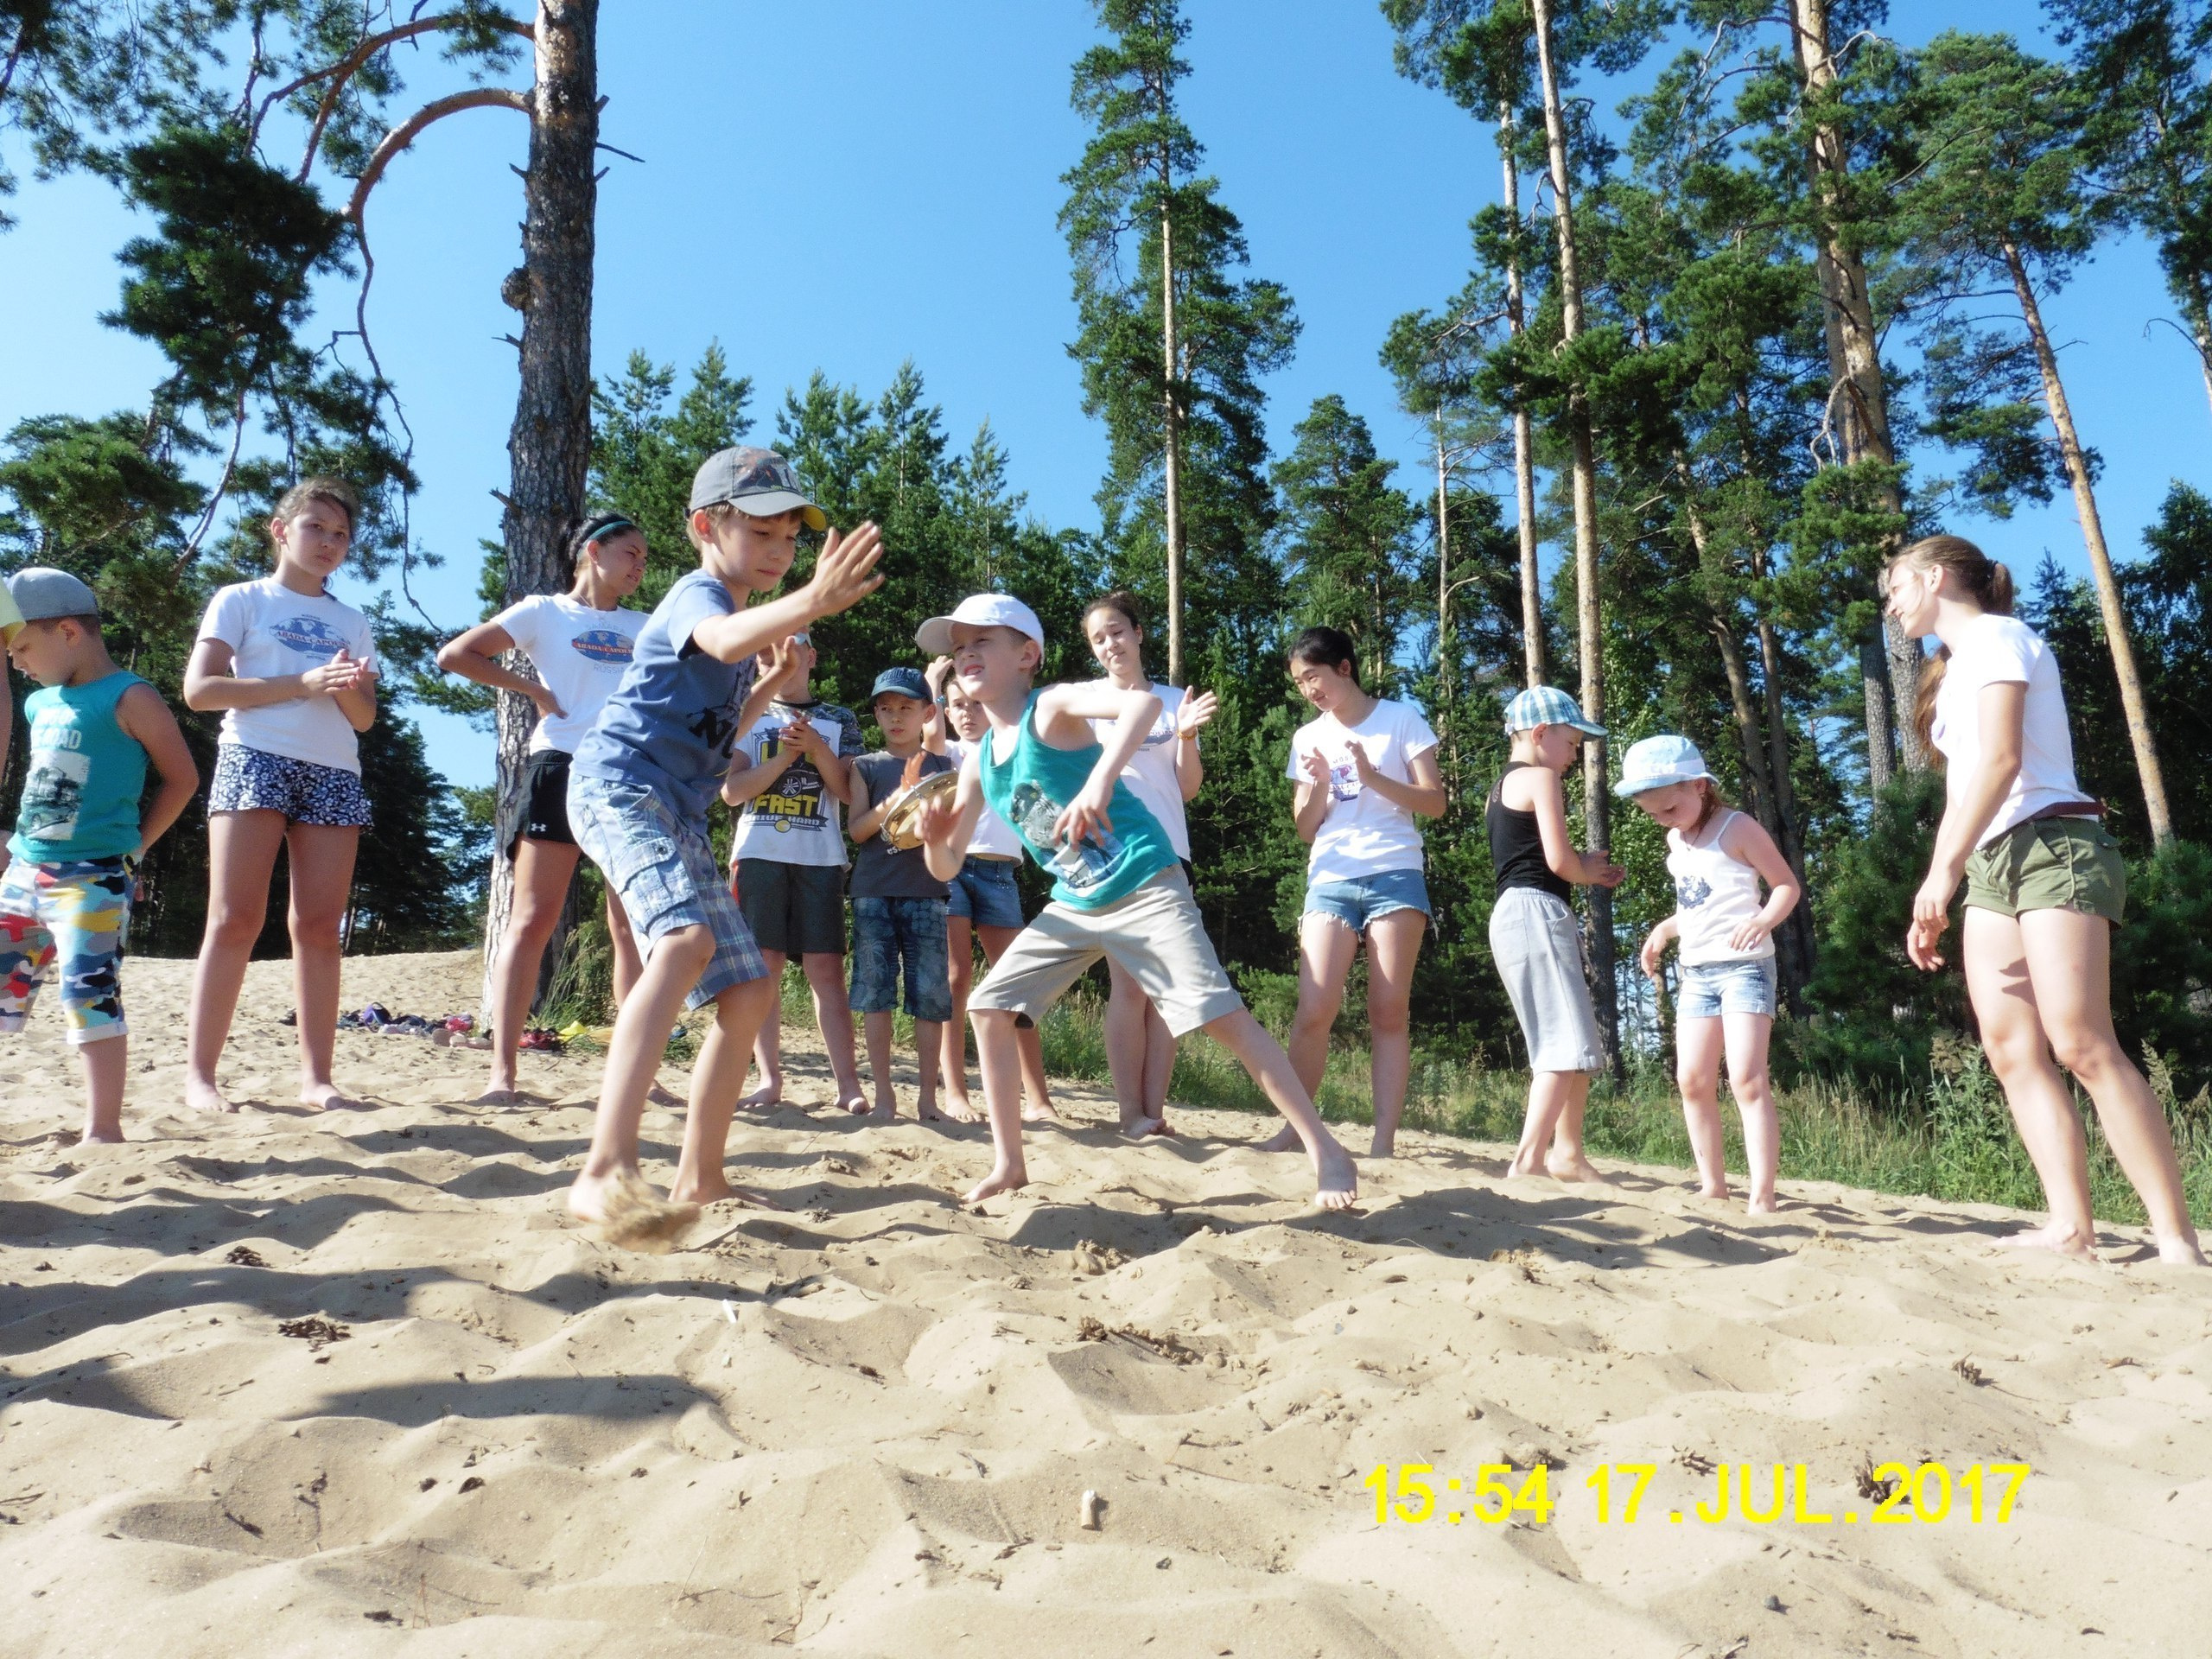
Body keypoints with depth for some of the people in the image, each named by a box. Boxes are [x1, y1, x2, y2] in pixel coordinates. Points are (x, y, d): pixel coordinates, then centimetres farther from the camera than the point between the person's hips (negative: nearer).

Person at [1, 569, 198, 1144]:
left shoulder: (129, 698, -7)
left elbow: (183, 778, -6)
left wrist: (135, 844, -6)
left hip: (93, 876, -8)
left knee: (89, 994, -11)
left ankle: (103, 1128, -5)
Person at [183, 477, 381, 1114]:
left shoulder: (353, 623, 22)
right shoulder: (242, 600, 10)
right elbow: (199, 689, -3)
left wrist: (352, 690, -6)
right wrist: (303, 683, -12)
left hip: (335, 774, 4)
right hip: (255, 759, -3)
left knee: (319, 927, -3)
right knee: (236, 919, -10)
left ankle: (315, 1075, -3)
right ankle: (199, 1072, -6)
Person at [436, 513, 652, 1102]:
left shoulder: (646, 627, 19)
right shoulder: (545, 612, 7)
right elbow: (455, 655, 2)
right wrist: (531, 688, -1)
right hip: (561, 768, -4)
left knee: (632, 929, 2)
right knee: (533, 921, -6)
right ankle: (502, 1070, -5)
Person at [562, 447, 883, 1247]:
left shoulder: (742, 617, 22)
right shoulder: (696, 595, -6)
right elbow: (724, 639, -33)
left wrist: (776, 679, 15)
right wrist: (812, 602, -51)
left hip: (678, 813, 10)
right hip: (618, 784, -10)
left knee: (750, 990, 8)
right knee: (687, 938, -37)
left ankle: (698, 1179, 17)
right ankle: (605, 1173, -47)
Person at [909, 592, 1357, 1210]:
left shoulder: (1051, 706, -13)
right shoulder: (978, 760, 7)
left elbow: (1143, 702, -33)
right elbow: (946, 867, 12)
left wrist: (1100, 781, -47)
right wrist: (934, 838, -11)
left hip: (1145, 887, -8)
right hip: (1074, 906, 8)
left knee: (1221, 1015, -13)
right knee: (989, 1007, 5)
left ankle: (1327, 1154, -3)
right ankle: (1009, 1164, 16)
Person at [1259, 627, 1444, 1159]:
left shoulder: (1401, 719, 5)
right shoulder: (1308, 738, 15)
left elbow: (1434, 803, 1)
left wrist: (1373, 777, -12)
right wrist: (1320, 786, -4)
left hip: (1394, 876, -2)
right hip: (1331, 881, 3)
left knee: (1389, 1012, -4)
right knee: (1314, 1010, -9)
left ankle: (1384, 1140, -3)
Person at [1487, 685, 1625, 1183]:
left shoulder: (1502, 786, 23)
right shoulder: (1540, 778, -5)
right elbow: (1559, 859, -14)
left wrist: (1588, 872, 17)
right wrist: (1586, 872, 7)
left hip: (1515, 914, 10)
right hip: (1537, 913, -10)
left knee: (1568, 1043, 14)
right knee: (1568, 1043, -14)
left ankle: (1567, 1152, 17)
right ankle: (1527, 1158, -21)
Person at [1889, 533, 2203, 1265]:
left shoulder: (1994, 634, -2)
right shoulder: (1958, 664, 24)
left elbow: (2001, 757, -16)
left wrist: (1943, 868, -22)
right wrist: (1935, 896, 17)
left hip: (2050, 845, -9)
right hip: (1992, 864, 9)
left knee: (2082, 1045, -17)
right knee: (2011, 1052, -3)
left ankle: (2178, 1239, -15)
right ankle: (2070, 1226, -6)